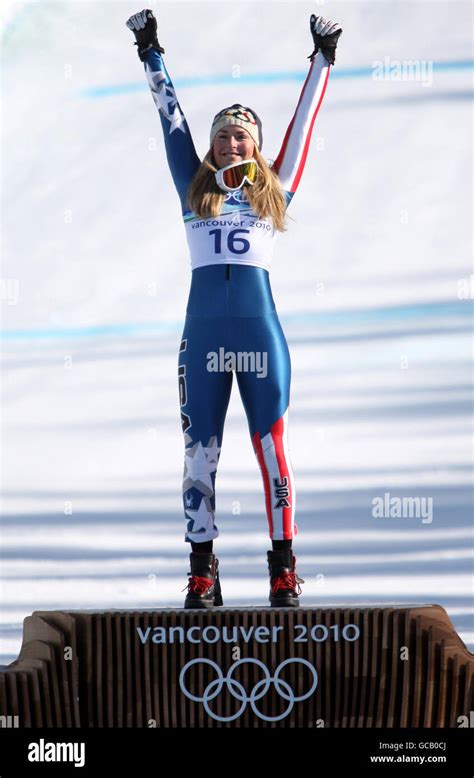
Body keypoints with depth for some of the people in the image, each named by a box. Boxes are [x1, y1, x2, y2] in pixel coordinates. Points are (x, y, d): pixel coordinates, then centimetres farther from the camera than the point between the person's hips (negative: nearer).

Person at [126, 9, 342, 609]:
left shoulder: (274, 192, 13)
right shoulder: (194, 190, 15)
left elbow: (302, 123, 18)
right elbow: (171, 120, 19)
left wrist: (322, 59, 23)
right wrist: (151, 54, 23)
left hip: (261, 331, -1)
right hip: (203, 331, 1)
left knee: (272, 448, -2)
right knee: (200, 450, 1)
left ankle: (283, 567, 1)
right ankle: (202, 571, 6)